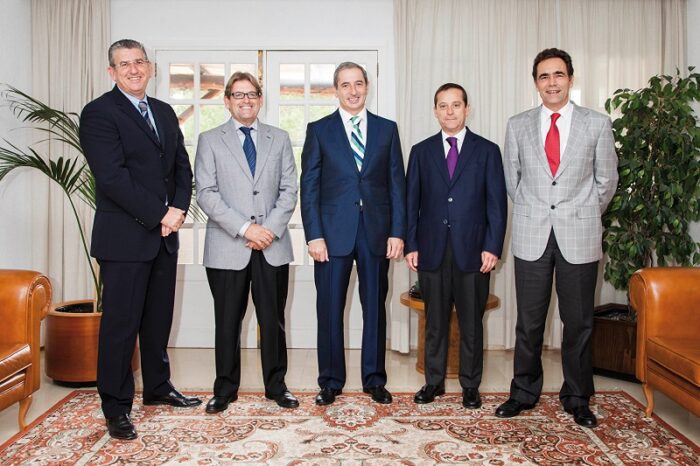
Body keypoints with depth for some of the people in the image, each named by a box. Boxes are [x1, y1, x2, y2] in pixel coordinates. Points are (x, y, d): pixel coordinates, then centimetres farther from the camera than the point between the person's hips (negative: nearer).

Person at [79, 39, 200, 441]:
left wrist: (179, 208, -5)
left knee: (159, 317, 15)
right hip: (125, 237, -6)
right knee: (121, 322, 1)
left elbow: (182, 167, 12)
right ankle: (117, 407, 14)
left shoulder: (165, 112, 15)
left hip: (165, 233, 7)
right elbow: (113, 177, -17)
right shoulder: (99, 113, -7)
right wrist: (159, 215, -16)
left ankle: (158, 387, 31)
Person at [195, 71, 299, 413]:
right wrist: (244, 228, -14)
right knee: (227, 321, 8)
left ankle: (276, 386, 23)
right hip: (227, 247, -1)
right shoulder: (210, 140, 5)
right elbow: (206, 193, -5)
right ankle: (225, 389, 23)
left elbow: (289, 190, 5)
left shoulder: (279, 139, 12)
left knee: (273, 320, 8)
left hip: (273, 246, 2)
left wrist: (271, 229, -9)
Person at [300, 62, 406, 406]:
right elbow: (309, 187, 1)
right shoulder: (319, 130, 5)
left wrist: (397, 232, -2)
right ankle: (330, 382, 19)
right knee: (329, 309, 4)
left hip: (377, 231, 2)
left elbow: (396, 184, 7)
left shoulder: (387, 129, 10)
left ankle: (374, 380, 23)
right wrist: (314, 235, -8)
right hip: (333, 232, -1)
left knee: (375, 307, 9)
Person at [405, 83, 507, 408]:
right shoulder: (421, 151, 10)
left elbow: (497, 203, 1)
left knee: (471, 322, 7)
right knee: (435, 321, 10)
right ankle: (434, 381, 23)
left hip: (473, 251, -1)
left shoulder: (487, 150, 5)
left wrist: (492, 247, -7)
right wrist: (411, 245, 0)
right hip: (432, 250, 1)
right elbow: (412, 202, 8)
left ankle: (470, 385, 22)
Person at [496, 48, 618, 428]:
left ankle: (577, 399, 24)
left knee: (579, 322, 8)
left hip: (579, 238, 0)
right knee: (528, 322, 7)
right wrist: (532, 213, 11)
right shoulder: (518, 125, 6)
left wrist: (583, 216, 10)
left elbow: (606, 181, 8)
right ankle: (524, 392, 22)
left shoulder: (597, 124, 3)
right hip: (531, 236, 1)